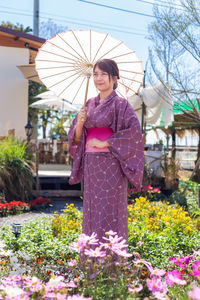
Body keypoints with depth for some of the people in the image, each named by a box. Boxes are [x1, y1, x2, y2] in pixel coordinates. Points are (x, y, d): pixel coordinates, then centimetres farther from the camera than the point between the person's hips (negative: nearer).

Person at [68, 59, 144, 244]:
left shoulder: (120, 104, -4)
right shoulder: (89, 105, 13)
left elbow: (134, 132, -16)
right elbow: (76, 139, 13)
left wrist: (105, 143, -15)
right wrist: (80, 123, -8)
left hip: (110, 166, -6)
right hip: (91, 166, 6)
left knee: (110, 213, -4)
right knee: (92, 212, 9)